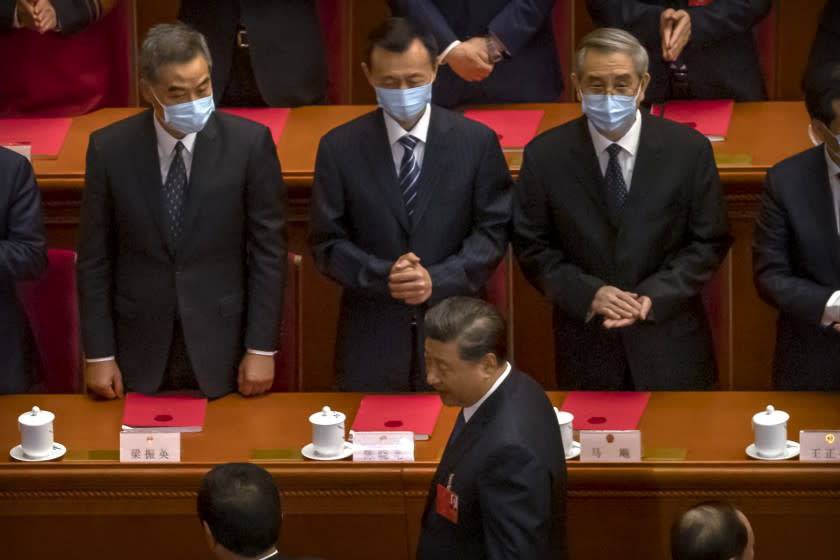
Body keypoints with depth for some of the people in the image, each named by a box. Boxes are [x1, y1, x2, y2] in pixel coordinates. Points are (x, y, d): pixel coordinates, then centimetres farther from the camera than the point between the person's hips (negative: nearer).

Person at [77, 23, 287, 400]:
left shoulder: (250, 143, -8)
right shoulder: (109, 148, -5)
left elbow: (268, 251, -4)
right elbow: (95, 259, 0)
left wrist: (262, 349, -5)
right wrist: (98, 354, -2)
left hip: (223, 353, -1)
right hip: (140, 353, 1)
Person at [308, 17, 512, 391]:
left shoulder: (478, 141, 0)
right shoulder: (339, 147, 0)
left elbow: (494, 230, -1)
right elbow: (326, 242, 0)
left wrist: (438, 279, -16)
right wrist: (383, 276, -17)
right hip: (371, 339, 0)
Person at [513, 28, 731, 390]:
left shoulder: (689, 149, -6)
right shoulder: (545, 155, -6)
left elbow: (710, 241, -1)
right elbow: (531, 245, 0)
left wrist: (654, 296, -15)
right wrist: (588, 293, -15)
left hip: (670, 344, 0)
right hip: (585, 345, 0)